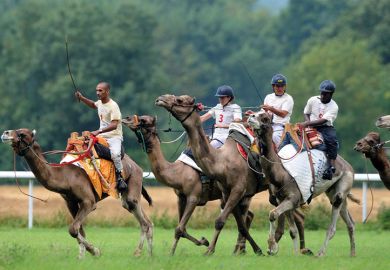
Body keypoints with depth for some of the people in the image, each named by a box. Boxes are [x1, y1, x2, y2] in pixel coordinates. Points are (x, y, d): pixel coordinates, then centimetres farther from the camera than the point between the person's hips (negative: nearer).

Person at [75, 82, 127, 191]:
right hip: (102, 137, 9)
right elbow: (93, 105, 35)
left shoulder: (113, 106, -18)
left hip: (114, 136, -9)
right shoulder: (100, 103, 8)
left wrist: (99, 131, -36)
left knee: (115, 154, -35)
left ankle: (120, 177, -22)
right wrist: (82, 98, 19)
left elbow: (114, 125, -28)